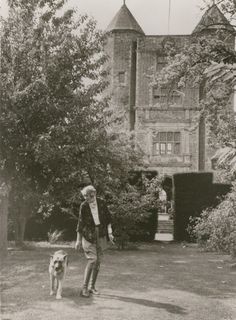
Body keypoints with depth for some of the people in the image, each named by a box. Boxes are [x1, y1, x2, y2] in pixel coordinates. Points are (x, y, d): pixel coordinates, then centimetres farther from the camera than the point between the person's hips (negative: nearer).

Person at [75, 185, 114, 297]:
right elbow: (80, 223, -1)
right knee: (92, 259, -15)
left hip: (100, 234, 3)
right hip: (89, 234, -3)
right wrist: (78, 240, 0)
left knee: (98, 261, 6)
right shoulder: (84, 206, -7)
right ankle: (84, 288, -9)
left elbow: (108, 218, 7)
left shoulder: (101, 203, -1)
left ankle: (92, 287, 18)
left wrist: (109, 232, -3)